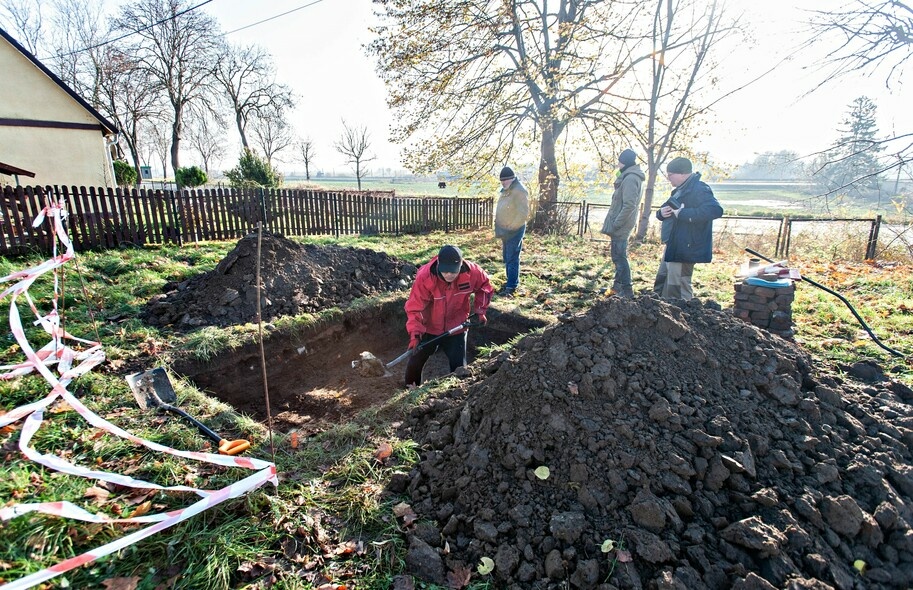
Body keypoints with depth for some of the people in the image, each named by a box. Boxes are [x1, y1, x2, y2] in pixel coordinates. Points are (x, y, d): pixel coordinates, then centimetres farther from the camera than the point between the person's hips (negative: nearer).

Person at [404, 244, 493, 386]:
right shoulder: (424, 277, -30)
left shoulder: (472, 272, -23)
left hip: (456, 328, 1)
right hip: (428, 328, -1)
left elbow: (484, 286, 1)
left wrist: (480, 311, -3)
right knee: (415, 362, 12)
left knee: (459, 366, 6)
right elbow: (414, 308, -26)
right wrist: (414, 335, -36)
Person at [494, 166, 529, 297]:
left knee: (512, 259, -7)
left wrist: (511, 227, -19)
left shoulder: (519, 191, -15)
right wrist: (499, 227, 13)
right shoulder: (505, 190, 13)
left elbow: (523, 213, -20)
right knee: (506, 257, 16)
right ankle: (511, 281, 28)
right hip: (506, 231, 9)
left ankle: (511, 287, -3)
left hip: (515, 231, -9)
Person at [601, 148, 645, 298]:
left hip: (620, 227, -10)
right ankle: (618, 286, 29)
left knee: (619, 257, -6)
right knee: (618, 256, 18)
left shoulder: (630, 178, -16)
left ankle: (627, 291, -1)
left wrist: (616, 224, -19)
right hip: (621, 226, 10)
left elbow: (629, 205, -23)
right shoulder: (631, 177, 16)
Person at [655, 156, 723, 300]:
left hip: (685, 249, -11)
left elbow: (715, 210, -30)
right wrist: (661, 213, -2)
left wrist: (683, 214, -28)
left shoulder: (699, 189, -15)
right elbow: (664, 211, 23)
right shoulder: (681, 190, 16)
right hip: (673, 247, 11)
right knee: (663, 285, 19)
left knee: (678, 290, -6)